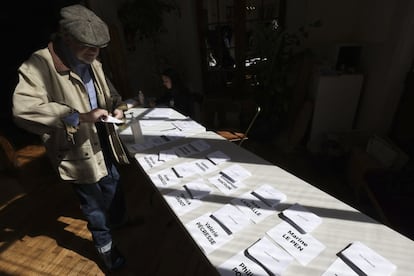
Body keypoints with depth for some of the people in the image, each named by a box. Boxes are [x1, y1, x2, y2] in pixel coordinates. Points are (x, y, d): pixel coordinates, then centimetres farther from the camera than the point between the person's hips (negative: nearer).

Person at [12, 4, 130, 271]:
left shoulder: (93, 64, 3)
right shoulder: (39, 65, -19)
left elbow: (109, 92, 16)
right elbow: (23, 109, -31)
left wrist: (118, 106, -5)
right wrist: (79, 117, -36)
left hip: (103, 142, 7)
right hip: (78, 152, -6)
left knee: (114, 189, 26)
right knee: (94, 204, 12)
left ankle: (120, 223, 56)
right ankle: (106, 247, 38)